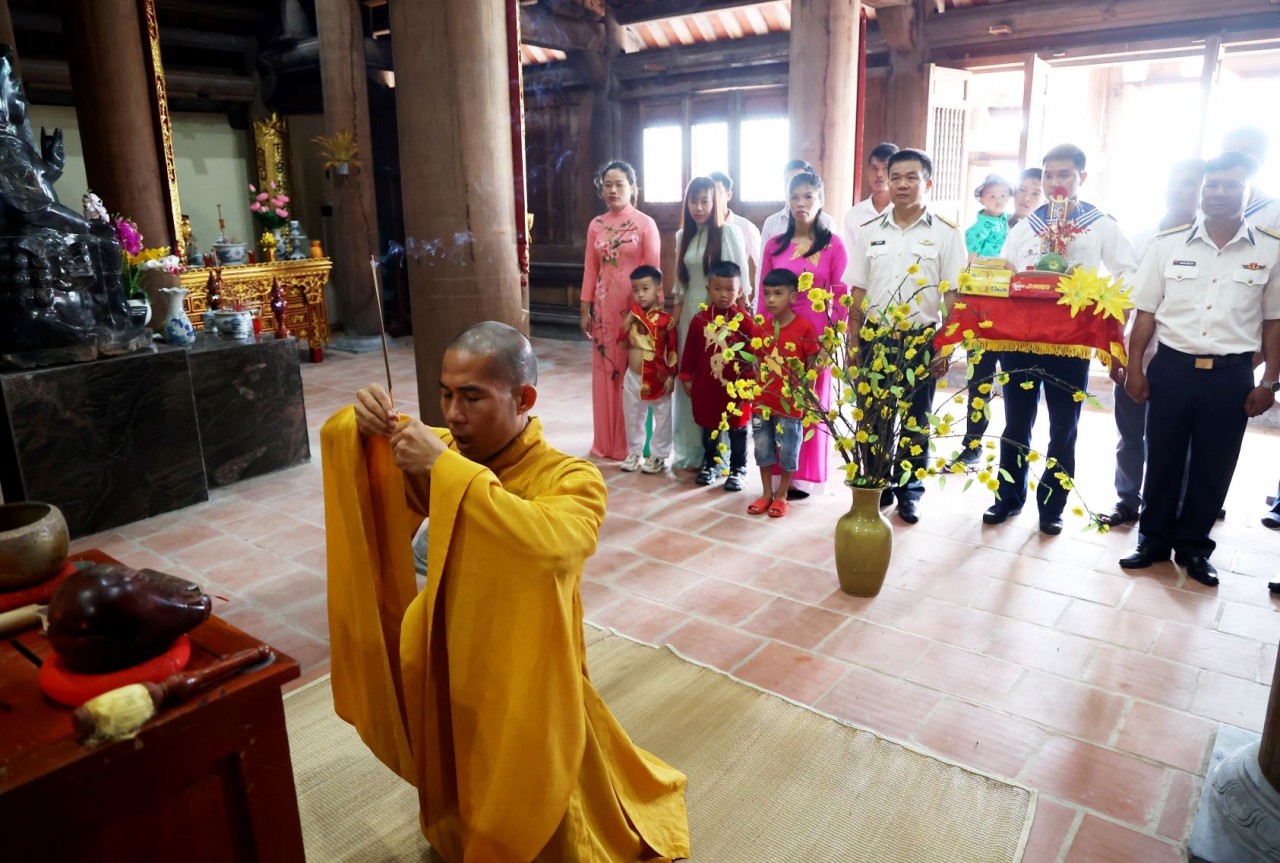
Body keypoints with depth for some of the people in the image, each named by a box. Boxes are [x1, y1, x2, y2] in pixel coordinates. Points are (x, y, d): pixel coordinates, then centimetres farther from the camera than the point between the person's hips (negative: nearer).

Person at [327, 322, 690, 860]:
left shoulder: (572, 481, -26)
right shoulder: (446, 454, -9)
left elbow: (551, 545, -48)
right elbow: (347, 450, 4)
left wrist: (447, 468, -42)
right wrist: (363, 425, -20)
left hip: (526, 690, -5)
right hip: (448, 673, 6)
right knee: (457, 816, 31)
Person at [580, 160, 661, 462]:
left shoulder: (645, 224, -3)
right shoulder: (596, 225, 9)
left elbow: (653, 270, -5)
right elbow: (590, 269, 10)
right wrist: (585, 309, 7)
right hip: (604, 305, 4)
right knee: (605, 371, 8)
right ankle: (607, 441, 20)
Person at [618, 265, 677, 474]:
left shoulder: (665, 319, -12)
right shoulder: (631, 315, 4)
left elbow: (673, 350, -10)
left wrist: (671, 376, -11)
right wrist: (629, 321, -5)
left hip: (657, 378, -5)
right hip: (633, 377, 5)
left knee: (662, 419, 7)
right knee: (633, 417, 16)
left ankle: (658, 456, 21)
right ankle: (634, 452, 31)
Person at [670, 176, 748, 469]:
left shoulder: (729, 232, -4)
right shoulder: (683, 236, 12)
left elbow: (741, 278, -5)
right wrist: (675, 317, 9)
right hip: (690, 313, 6)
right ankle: (690, 450, 17)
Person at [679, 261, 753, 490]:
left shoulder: (744, 319, -10)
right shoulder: (700, 319, -2)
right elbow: (690, 351, 4)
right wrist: (686, 377, 6)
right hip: (705, 385, 3)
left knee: (737, 429, 9)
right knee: (709, 427, 17)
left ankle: (738, 469, 22)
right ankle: (711, 463, 34)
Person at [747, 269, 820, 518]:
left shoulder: (804, 327, -11)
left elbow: (812, 367, -7)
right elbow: (755, 362, 10)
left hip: (790, 404, -4)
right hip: (762, 401, 5)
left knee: (788, 451, 8)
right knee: (763, 449, 14)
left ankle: (781, 495, 24)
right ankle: (766, 493, 28)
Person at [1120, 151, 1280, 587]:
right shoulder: (1168, 244, 0)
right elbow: (1146, 312, 2)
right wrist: (1135, 368, -1)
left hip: (1231, 376, 0)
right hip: (1172, 368, 0)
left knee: (1213, 469, 10)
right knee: (1161, 461, 10)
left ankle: (1193, 547, 26)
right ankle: (1153, 539, 25)